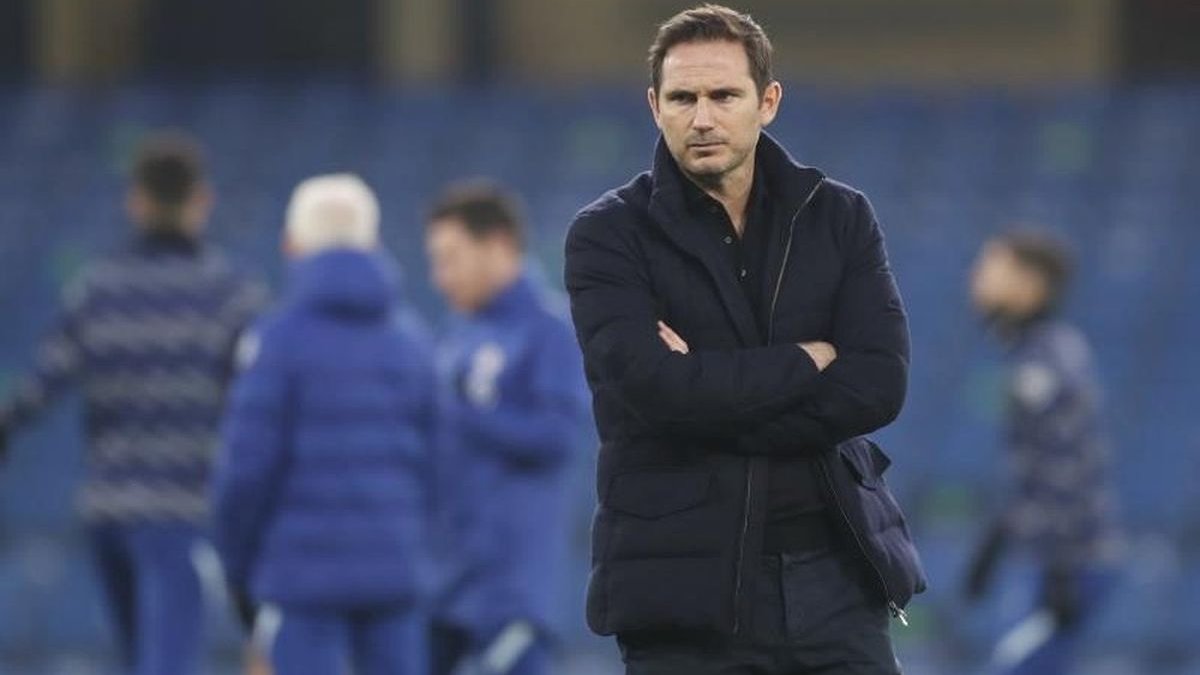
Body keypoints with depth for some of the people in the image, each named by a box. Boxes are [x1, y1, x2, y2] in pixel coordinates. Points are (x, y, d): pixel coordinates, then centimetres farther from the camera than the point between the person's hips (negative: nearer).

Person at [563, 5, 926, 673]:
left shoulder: (840, 217, 8)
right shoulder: (609, 236, 0)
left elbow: (879, 385, -4)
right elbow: (653, 386, -16)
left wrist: (713, 391, -11)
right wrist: (806, 361, -6)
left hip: (835, 580, 2)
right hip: (685, 592, -2)